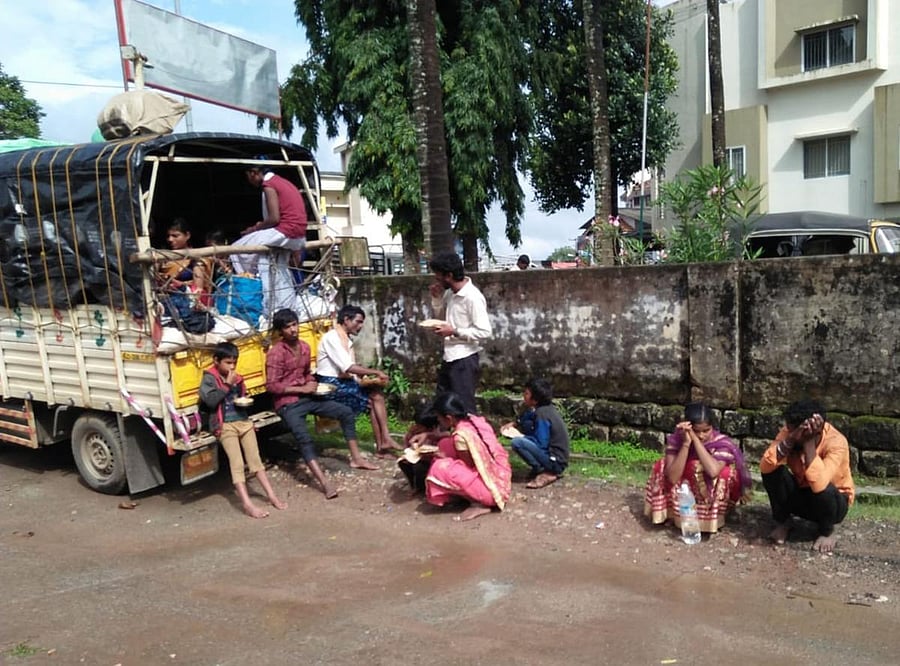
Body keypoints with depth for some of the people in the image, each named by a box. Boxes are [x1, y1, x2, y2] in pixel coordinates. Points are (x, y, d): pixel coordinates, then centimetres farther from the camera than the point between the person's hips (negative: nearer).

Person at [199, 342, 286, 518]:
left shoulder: (236, 378, 16)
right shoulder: (209, 378, -1)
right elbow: (211, 400, -17)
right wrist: (228, 385, -12)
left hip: (243, 421, 6)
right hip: (225, 425, -5)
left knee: (255, 458, 5)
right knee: (237, 463, -14)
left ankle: (271, 495, 9)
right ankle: (247, 504, -19)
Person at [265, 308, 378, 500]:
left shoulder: (304, 347, 8)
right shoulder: (276, 353, -15)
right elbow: (271, 385, -18)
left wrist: (313, 385, 1)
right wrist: (302, 389, -17)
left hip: (307, 397, 7)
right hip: (288, 403, -7)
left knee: (346, 412, 1)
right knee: (304, 438, -28)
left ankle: (356, 458, 9)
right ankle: (324, 483, -34)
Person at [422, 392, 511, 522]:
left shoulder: (461, 435, -23)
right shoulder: (472, 419, 2)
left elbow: (467, 466, -13)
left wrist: (443, 458, 0)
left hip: (491, 486, -9)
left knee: (440, 468, -21)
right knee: (445, 444, 9)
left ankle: (478, 504, -8)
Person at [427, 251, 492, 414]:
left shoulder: (472, 297, -20)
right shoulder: (450, 293, 7)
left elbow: (485, 331, -22)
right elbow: (441, 317, 21)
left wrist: (454, 331, -21)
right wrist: (436, 298, 4)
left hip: (465, 360, -9)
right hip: (449, 358, 9)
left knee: (465, 409, 0)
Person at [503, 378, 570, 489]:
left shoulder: (542, 414, -21)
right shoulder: (545, 408, 5)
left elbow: (541, 444, -21)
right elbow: (524, 420, 20)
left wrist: (522, 437, -8)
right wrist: (514, 424, 2)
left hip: (555, 461, -10)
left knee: (517, 442, -23)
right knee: (526, 425, 14)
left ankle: (547, 473, -10)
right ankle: (540, 467, 13)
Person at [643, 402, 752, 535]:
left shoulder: (721, 443, -21)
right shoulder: (676, 438, -18)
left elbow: (713, 471, -42)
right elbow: (672, 478, -30)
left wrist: (695, 439, -37)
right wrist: (686, 443, -35)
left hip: (712, 501, -1)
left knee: (725, 473, -29)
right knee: (662, 466, -21)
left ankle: (712, 518, -9)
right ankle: (670, 513, -2)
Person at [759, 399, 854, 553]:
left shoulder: (836, 442, -30)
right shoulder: (790, 431, -19)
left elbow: (819, 485, -46)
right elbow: (765, 467, -32)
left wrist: (809, 442, -44)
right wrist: (790, 439, -42)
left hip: (831, 500, -3)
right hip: (800, 494, 3)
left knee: (824, 490, -36)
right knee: (773, 470, -24)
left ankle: (826, 531, -2)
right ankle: (783, 522, 1)